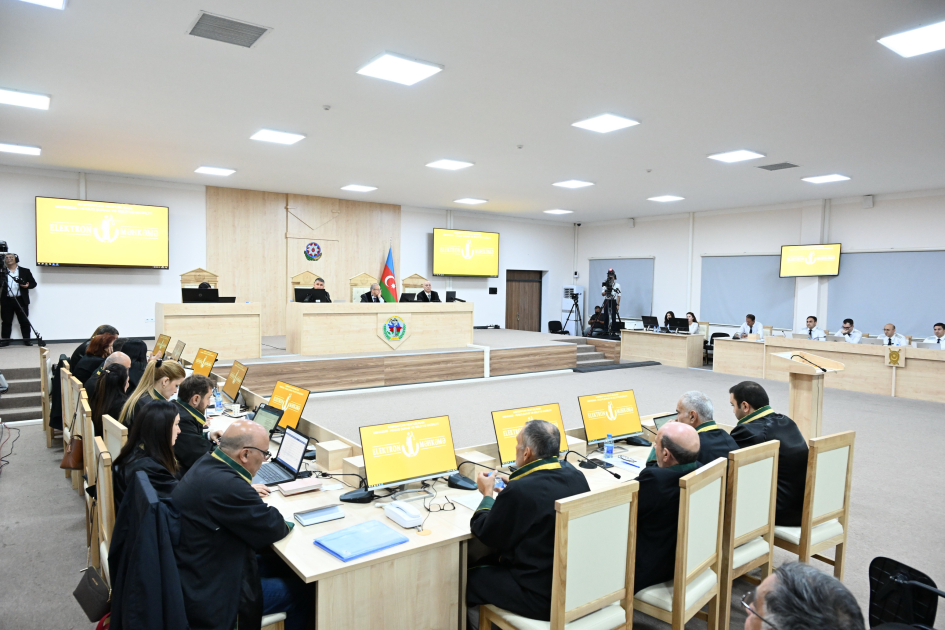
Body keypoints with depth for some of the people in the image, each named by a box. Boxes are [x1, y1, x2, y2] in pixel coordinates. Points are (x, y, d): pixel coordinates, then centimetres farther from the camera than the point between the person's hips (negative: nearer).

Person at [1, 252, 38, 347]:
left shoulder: (25, 271, 9)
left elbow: (34, 283, 7)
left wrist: (27, 285, -11)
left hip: (21, 300, -1)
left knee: (24, 321, 3)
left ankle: (26, 339, 9)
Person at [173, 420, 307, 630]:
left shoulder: (208, 463, -1)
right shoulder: (224, 485, -33)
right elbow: (272, 529, -20)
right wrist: (285, 525, -1)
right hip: (210, 596, -10)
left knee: (282, 566, 20)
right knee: (299, 591, 4)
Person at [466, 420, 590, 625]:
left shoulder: (519, 492, -27)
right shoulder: (575, 475, -5)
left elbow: (488, 536, -11)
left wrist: (488, 494, 4)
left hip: (541, 597, -7)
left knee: (470, 577, 13)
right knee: (487, 563, 23)